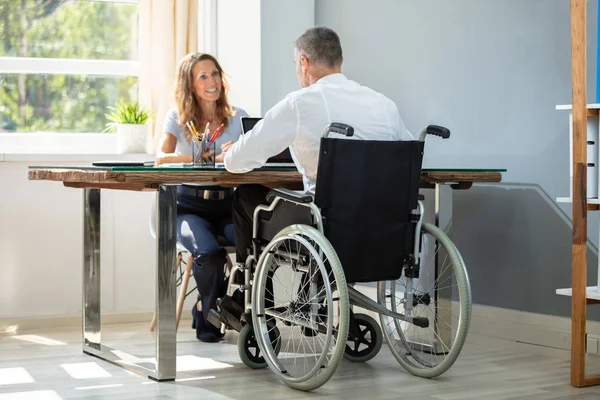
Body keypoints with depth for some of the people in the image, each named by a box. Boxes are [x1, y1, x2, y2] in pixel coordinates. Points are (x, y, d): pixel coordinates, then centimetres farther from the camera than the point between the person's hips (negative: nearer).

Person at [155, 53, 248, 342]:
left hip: (227, 204, 2)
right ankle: (206, 316, 1)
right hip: (190, 206, -2)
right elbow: (162, 159, -14)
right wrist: (215, 159, -23)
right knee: (209, 252, -32)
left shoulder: (238, 117, 11)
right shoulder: (178, 118, 5)